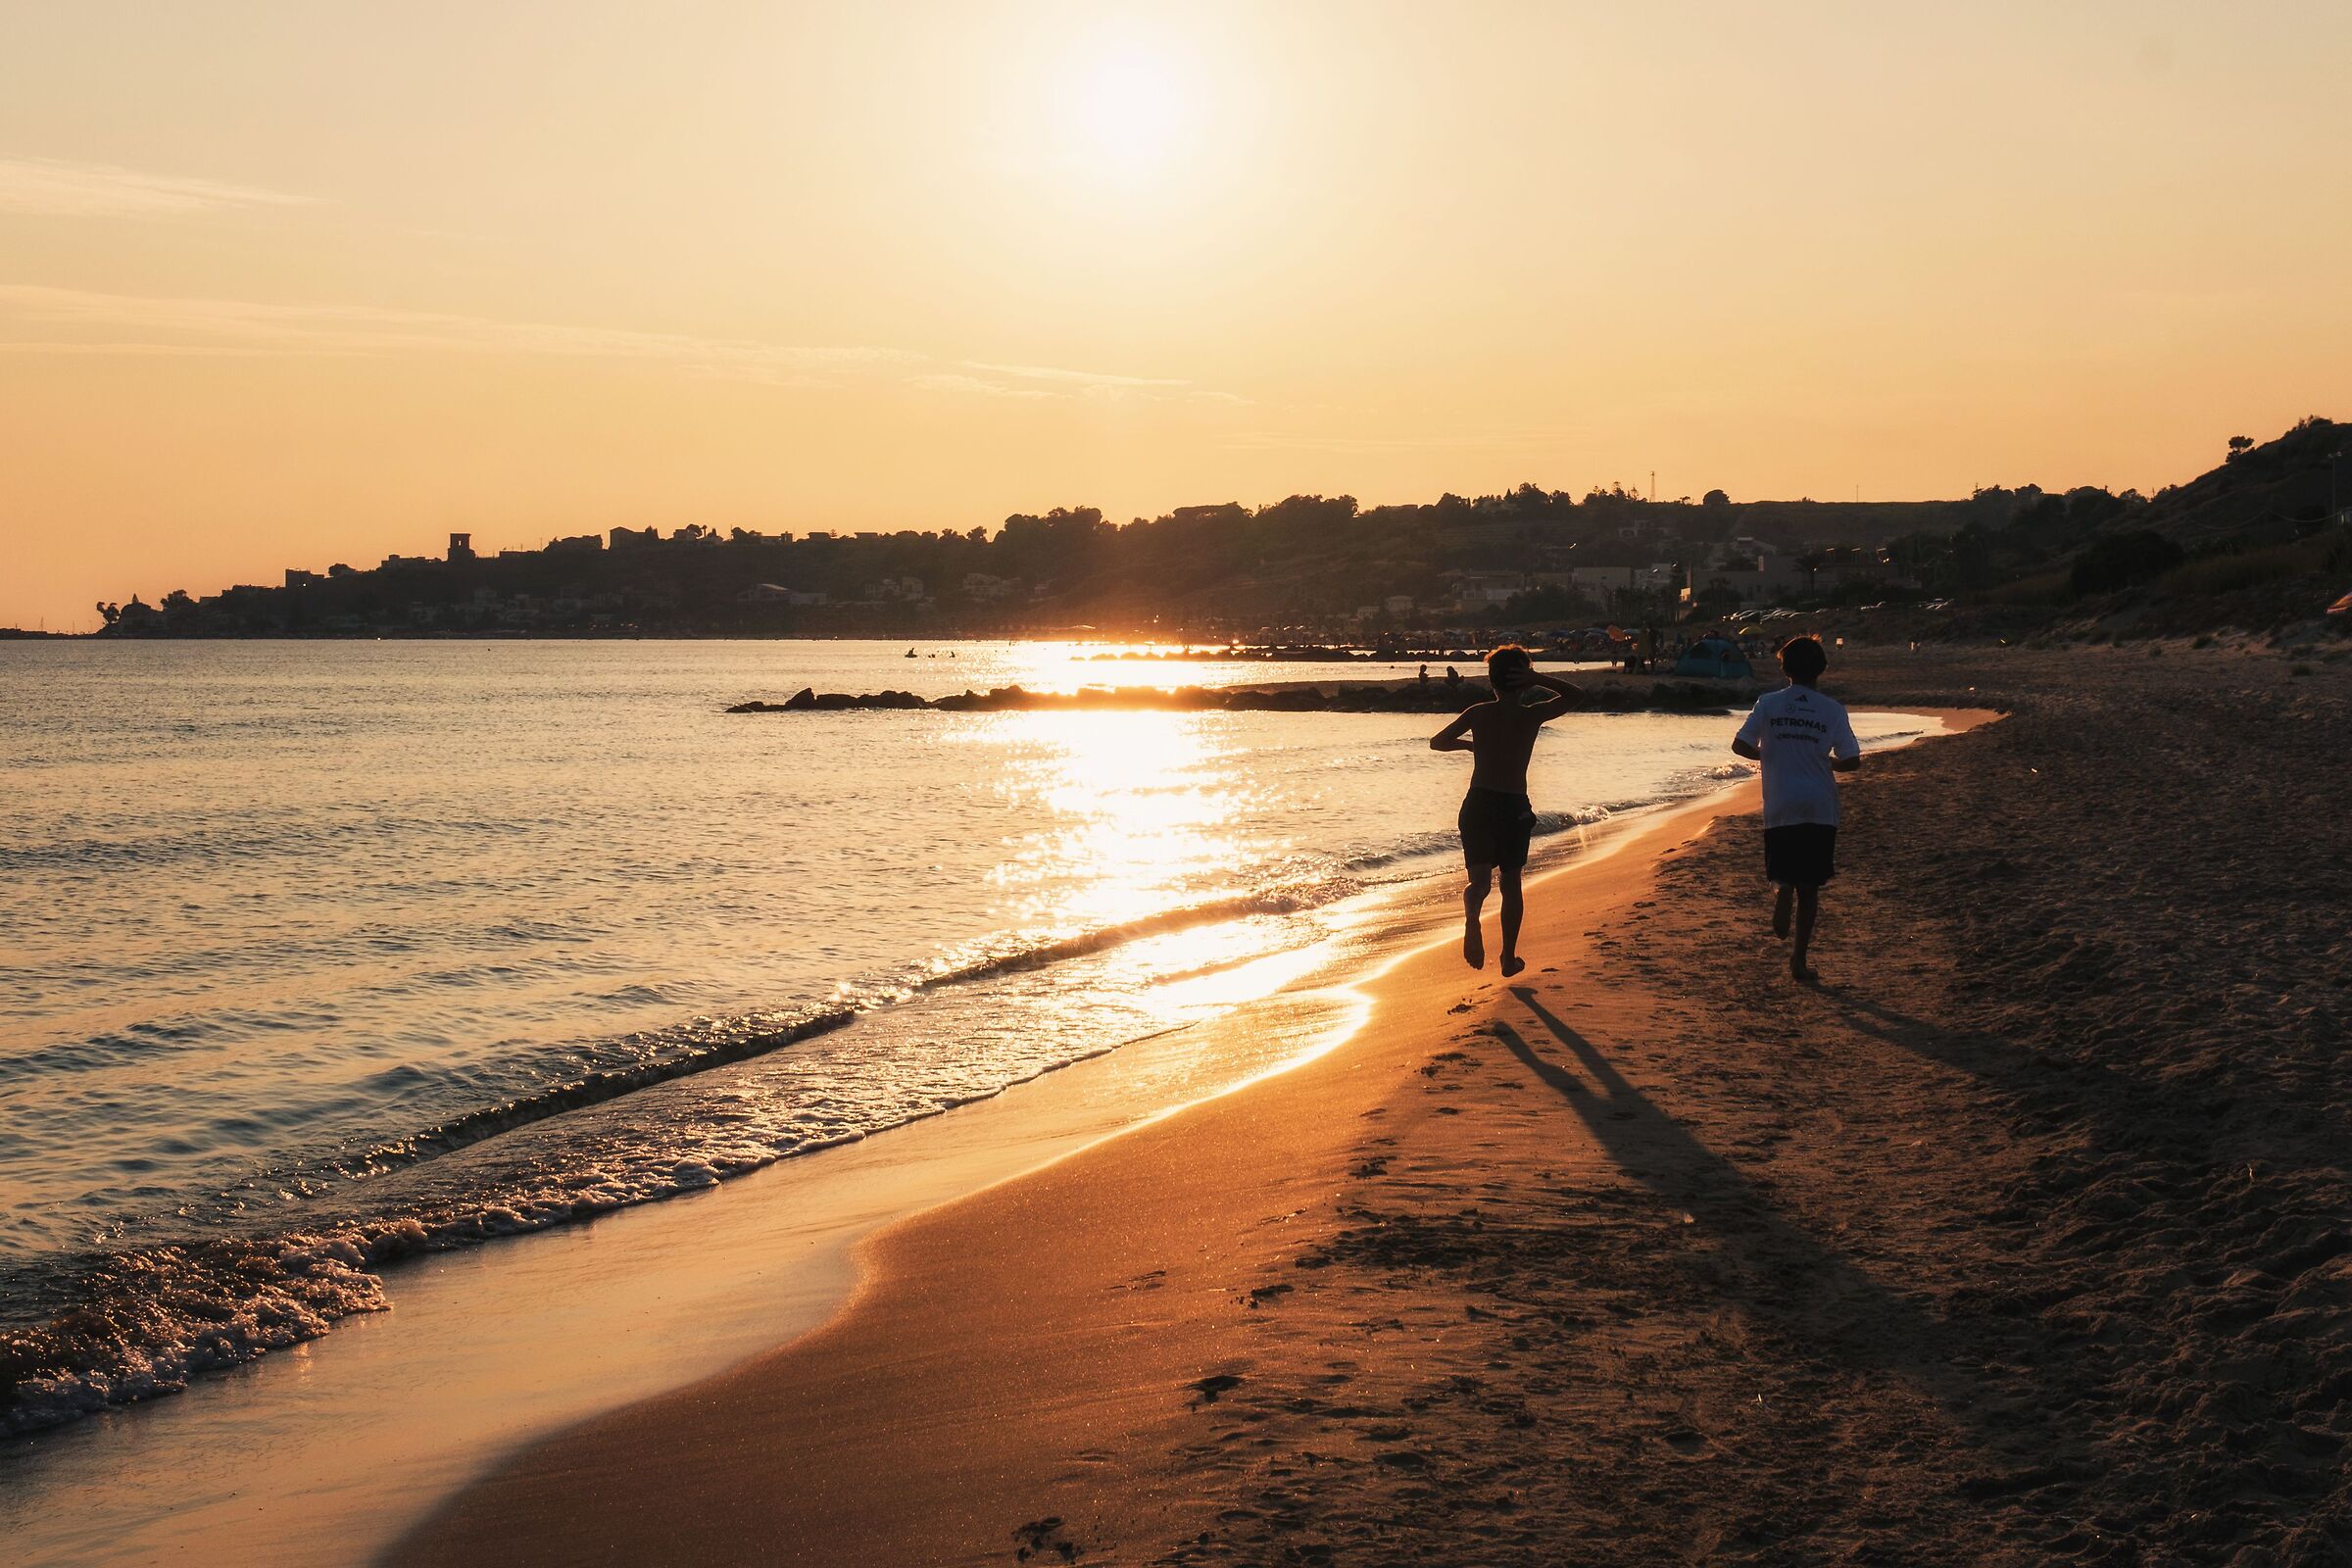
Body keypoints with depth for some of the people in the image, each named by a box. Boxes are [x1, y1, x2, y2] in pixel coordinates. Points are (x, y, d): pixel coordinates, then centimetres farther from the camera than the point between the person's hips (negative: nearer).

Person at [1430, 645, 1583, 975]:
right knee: (1511, 882, 15)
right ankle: (1509, 958, 21)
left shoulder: (1478, 713, 1)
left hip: (1478, 803, 1)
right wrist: (1538, 680, 2)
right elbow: (1575, 696, 10)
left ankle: (1472, 916, -38)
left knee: (1480, 879, -2)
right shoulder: (1532, 715, -3)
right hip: (1514, 807, 0)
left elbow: (1437, 742, 9)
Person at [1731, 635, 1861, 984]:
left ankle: (1784, 894, -23)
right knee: (1809, 883, 8)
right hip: (1820, 807, 0)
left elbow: (1740, 745, -5)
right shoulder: (1832, 709, -2)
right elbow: (1852, 760, -2)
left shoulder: (1768, 704, -2)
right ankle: (1800, 958, 6)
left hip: (1780, 806, 0)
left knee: (1786, 871, 14)